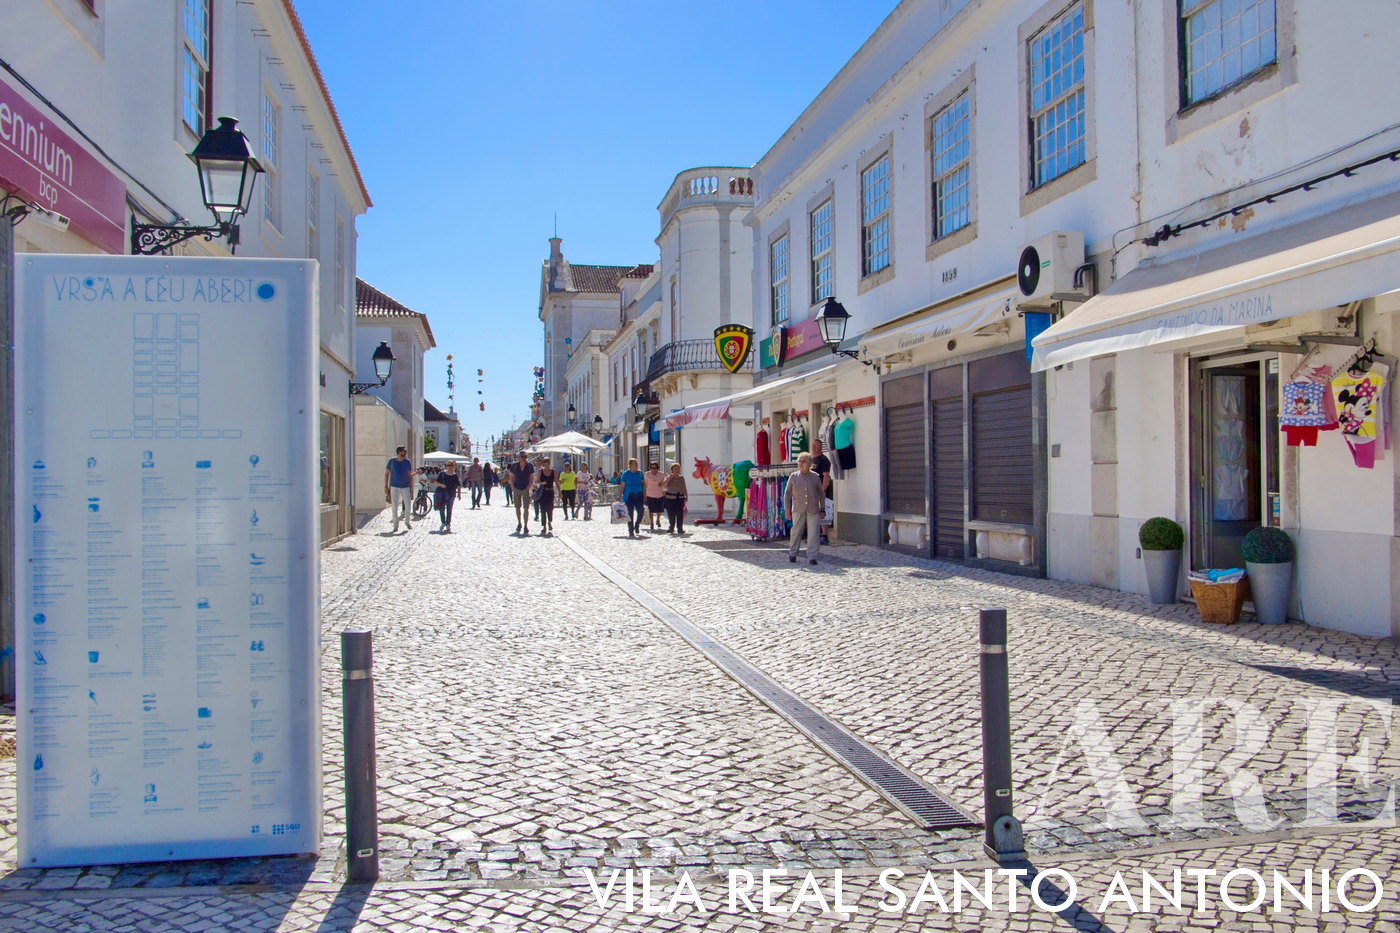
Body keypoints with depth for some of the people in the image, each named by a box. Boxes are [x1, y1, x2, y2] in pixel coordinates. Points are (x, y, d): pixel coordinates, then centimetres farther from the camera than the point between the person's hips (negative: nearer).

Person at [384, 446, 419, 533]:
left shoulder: (407, 462, 2)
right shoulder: (391, 462, -2)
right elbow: (386, 474, 5)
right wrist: (386, 486, 2)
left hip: (405, 486, 1)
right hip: (394, 486, -1)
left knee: (408, 505, -3)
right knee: (394, 506, -1)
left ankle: (407, 521, 19)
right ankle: (396, 524, 8)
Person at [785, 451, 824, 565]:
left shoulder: (816, 477, 4)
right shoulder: (793, 477, 3)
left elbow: (821, 494, 12)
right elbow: (787, 494, 8)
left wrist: (822, 509, 10)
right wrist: (787, 510, 4)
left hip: (813, 511, 0)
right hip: (798, 510, 0)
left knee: (813, 534, -4)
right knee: (796, 532, 6)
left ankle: (812, 557, 0)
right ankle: (792, 554, 23)